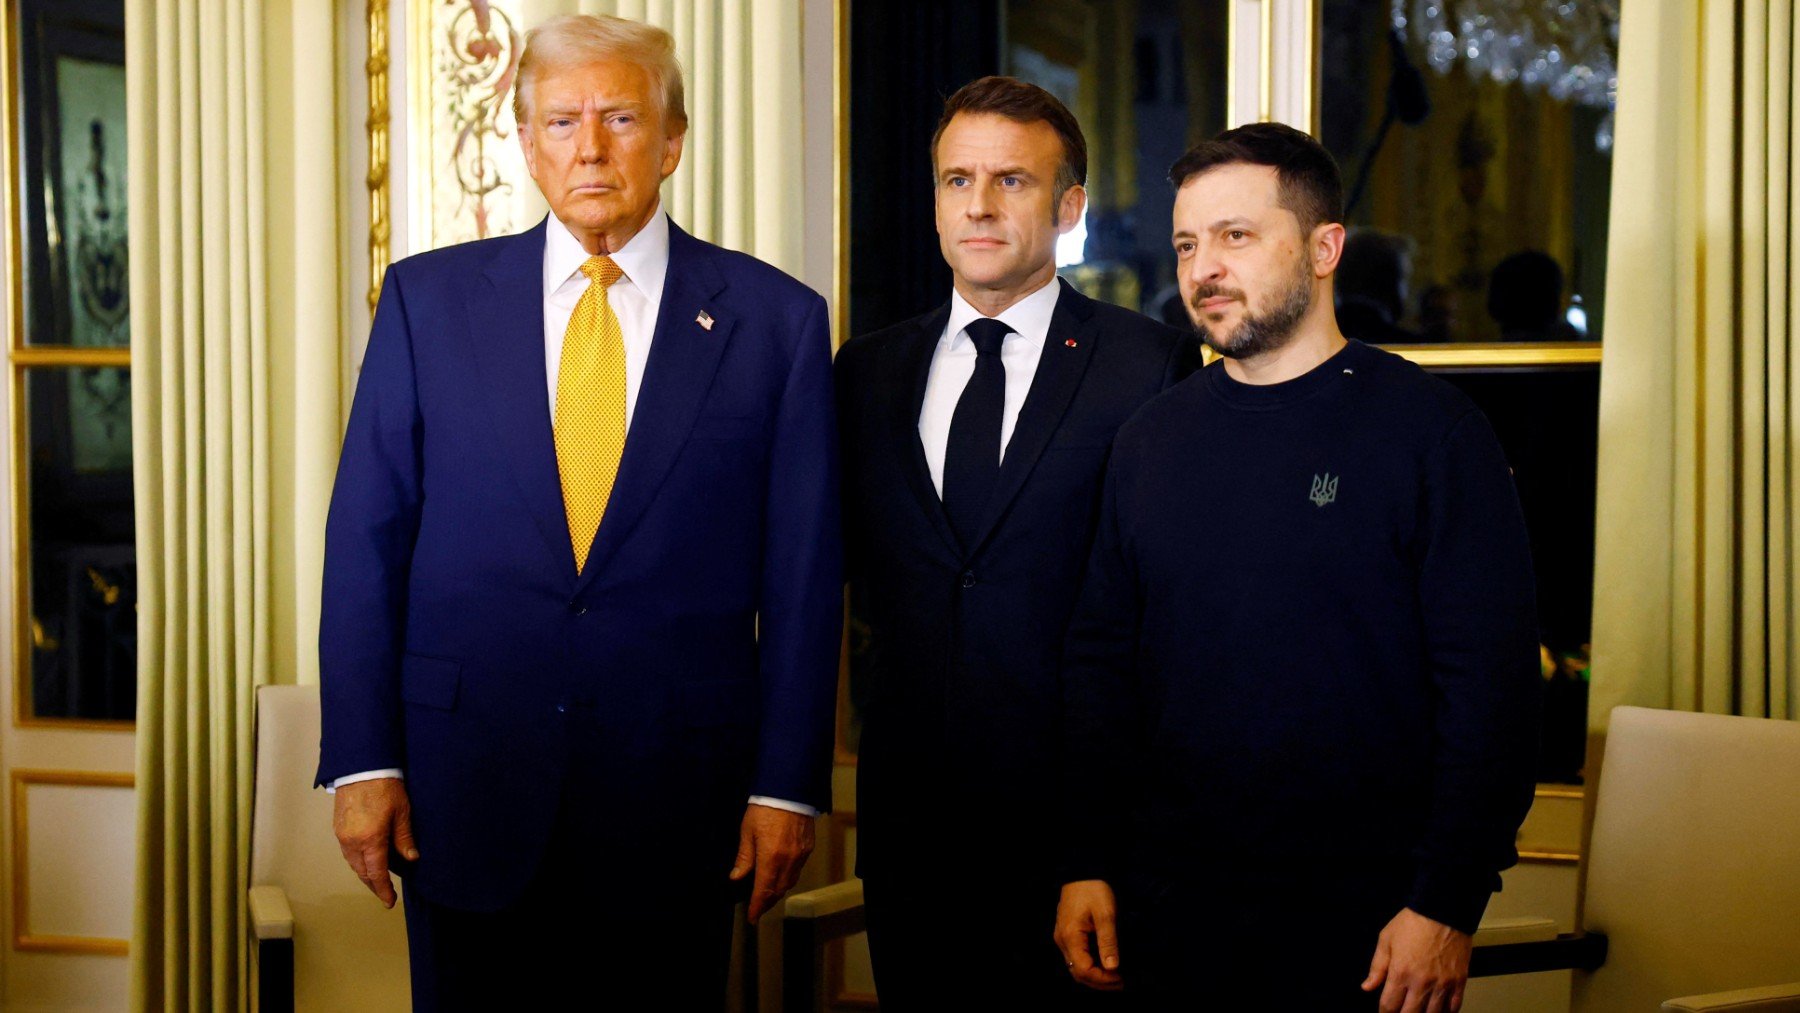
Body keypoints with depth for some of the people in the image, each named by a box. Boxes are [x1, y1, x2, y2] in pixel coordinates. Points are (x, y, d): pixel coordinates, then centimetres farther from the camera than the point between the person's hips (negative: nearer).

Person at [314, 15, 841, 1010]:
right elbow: (366, 542, 2)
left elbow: (803, 569, 1)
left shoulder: (774, 319, 0)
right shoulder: (429, 297, 3)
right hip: (465, 785, 1)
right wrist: (362, 759, -3)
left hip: (677, 798, 0)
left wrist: (787, 783, -2)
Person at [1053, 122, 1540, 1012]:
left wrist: (1447, 906, -15)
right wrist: (1087, 864, 3)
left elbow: (1493, 681, -10)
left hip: (1361, 917, -3)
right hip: (1168, 907, 4)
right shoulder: (1150, 439, 8)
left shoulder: (1431, 429, -6)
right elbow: (1101, 660, 11)